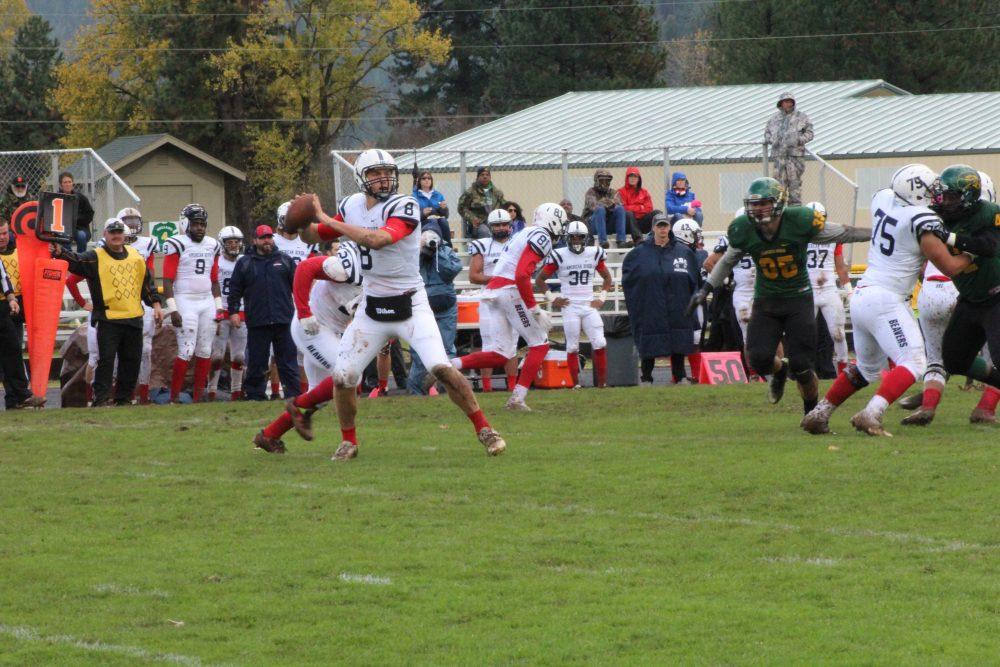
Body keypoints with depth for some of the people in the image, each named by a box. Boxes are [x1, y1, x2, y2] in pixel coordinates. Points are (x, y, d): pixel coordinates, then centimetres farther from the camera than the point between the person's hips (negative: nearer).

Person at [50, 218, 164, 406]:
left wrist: (155, 305, 14)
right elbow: (76, 261, -18)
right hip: (108, 318, -5)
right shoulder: (95, 257, -2)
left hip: (134, 318, 5)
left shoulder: (136, 256, 12)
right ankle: (101, 399, -8)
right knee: (106, 360, -9)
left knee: (132, 360, 9)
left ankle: (124, 398, 19)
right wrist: (60, 253, -37)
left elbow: (147, 283, 19)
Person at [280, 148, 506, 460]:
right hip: (371, 309, 5)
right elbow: (318, 235, 15)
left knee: (441, 369, -17)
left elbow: (377, 239, -33)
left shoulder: (404, 207, -17)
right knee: (344, 377, -2)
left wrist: (328, 220, -28)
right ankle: (348, 441, 20)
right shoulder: (352, 206, 1)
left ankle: (484, 429, -4)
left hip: (410, 305, -5)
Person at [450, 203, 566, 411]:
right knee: (539, 345, 3)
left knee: (501, 354, 6)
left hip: (490, 291, 8)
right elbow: (522, 276, -17)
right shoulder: (541, 237, -5)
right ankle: (517, 398, -5)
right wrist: (535, 310, -14)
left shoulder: (523, 235, 26)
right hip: (510, 291, -8)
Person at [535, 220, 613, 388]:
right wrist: (552, 298, -1)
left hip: (590, 305, 2)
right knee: (573, 347, 0)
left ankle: (602, 383, 0)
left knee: (600, 344, -6)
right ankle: (576, 385, 5)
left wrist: (601, 298, 9)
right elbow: (539, 279, 5)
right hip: (570, 307, -2)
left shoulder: (594, 254, 6)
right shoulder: (559, 256, -2)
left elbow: (607, 277, 20)